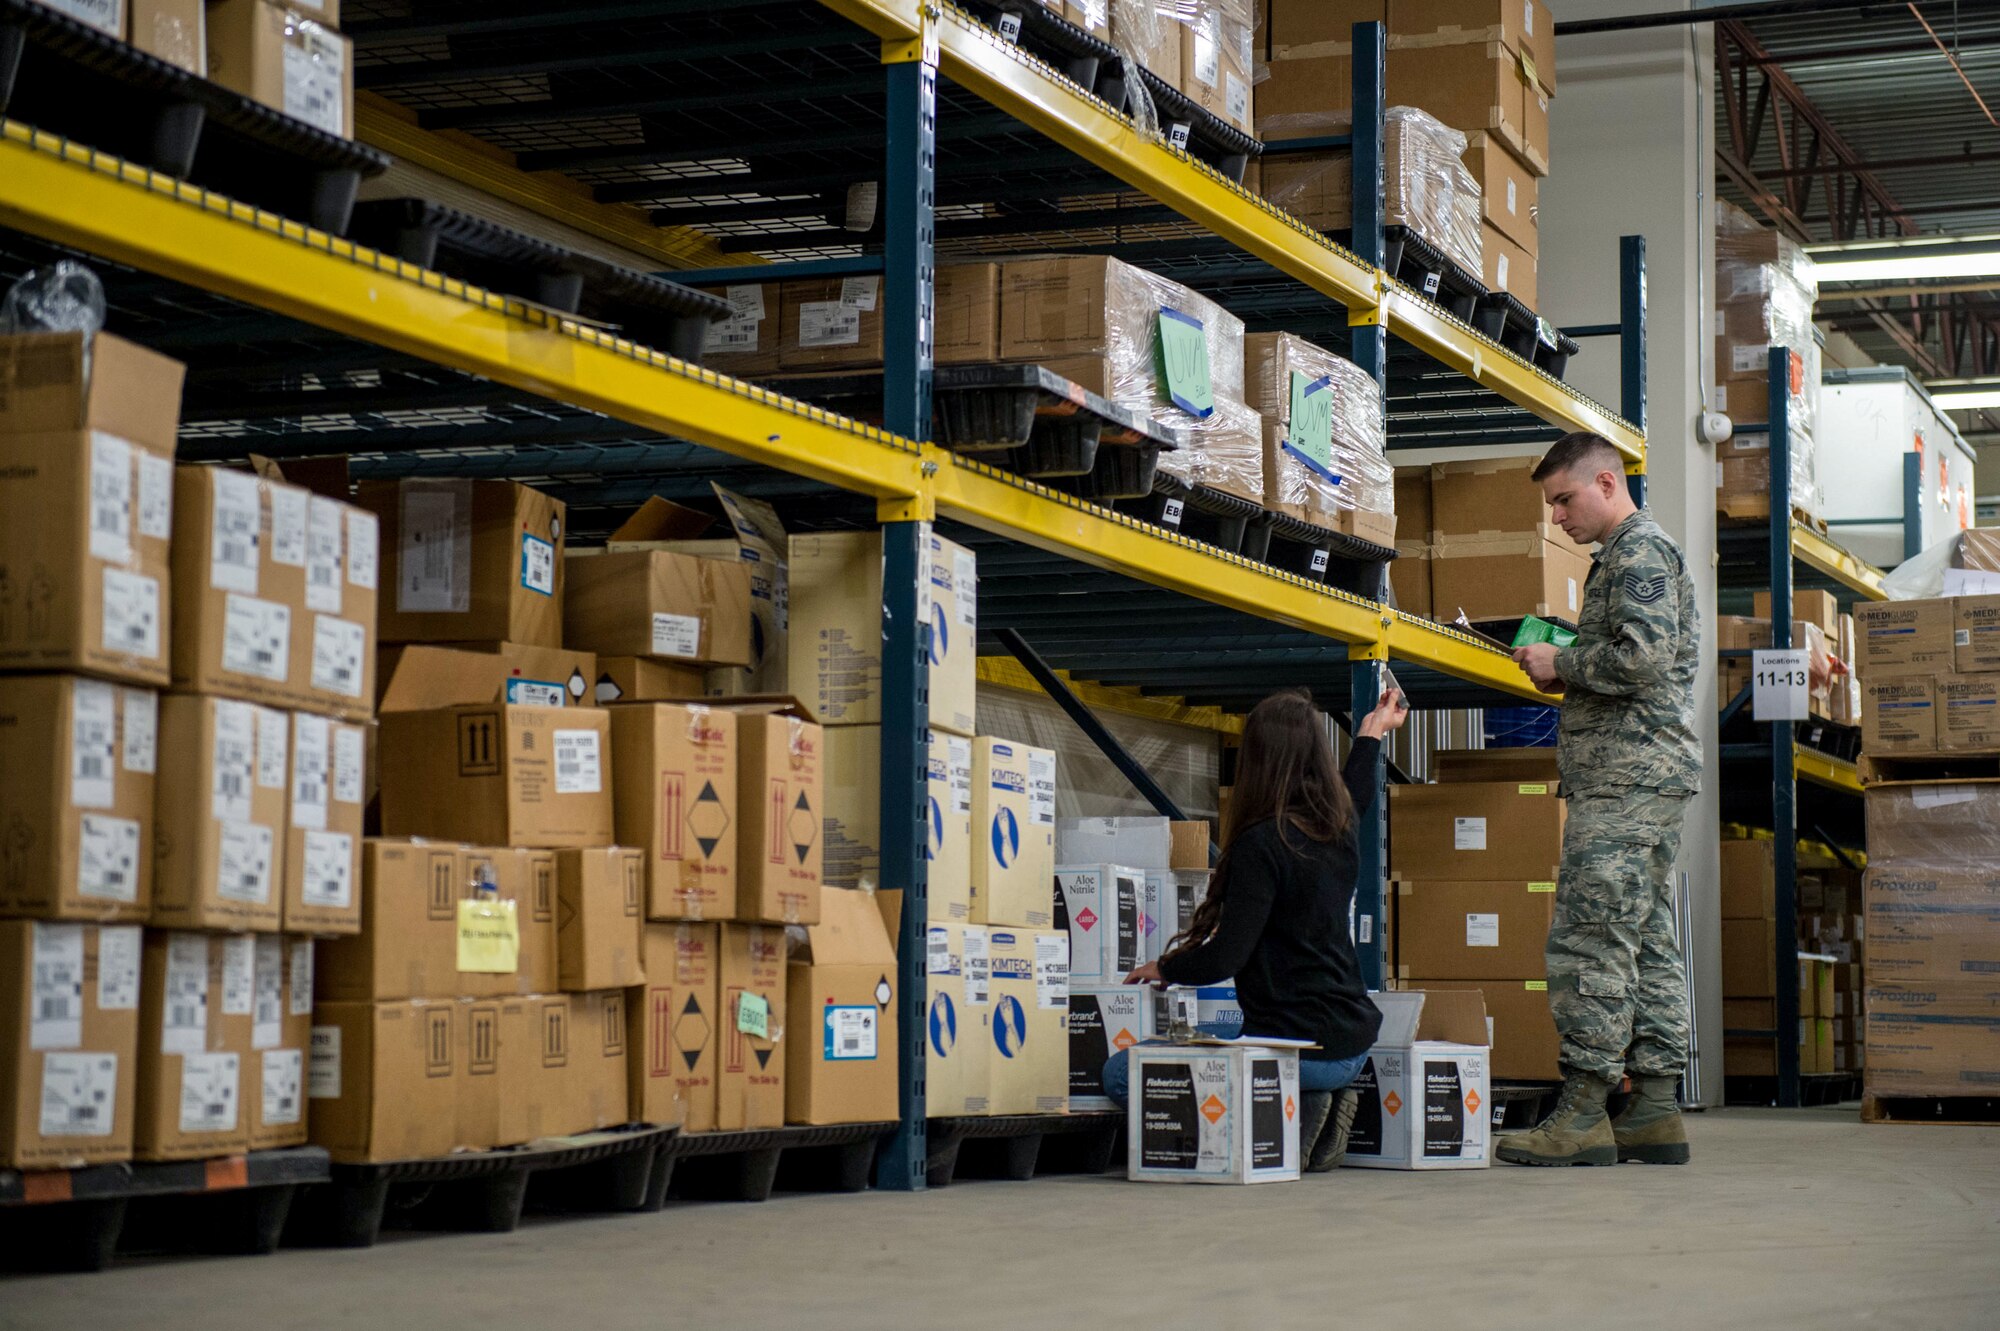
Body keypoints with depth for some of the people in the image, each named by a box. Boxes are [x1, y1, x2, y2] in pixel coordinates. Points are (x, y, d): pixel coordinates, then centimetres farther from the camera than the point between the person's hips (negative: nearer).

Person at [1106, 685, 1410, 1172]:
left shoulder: (1262, 844, -18)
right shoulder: (1337, 830, 6)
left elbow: (1226, 957, -18)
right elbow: (1356, 796, 33)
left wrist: (1164, 967, 1)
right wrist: (1371, 735, 50)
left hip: (1299, 1047, -9)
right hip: (1351, 1044, 9)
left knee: (1121, 1074, -3)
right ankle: (1314, 1115, 9)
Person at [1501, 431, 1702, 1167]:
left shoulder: (1641, 549, -8)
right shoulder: (1628, 554, 24)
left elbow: (1643, 657, -20)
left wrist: (1561, 664, -7)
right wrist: (1566, 673, 13)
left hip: (1627, 775, -11)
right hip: (1650, 774, 11)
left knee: (1588, 940, -12)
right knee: (1647, 941, 8)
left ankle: (1583, 1112, -13)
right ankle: (1655, 1108, 9)